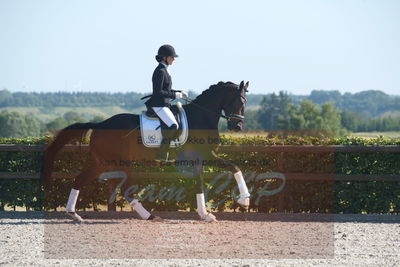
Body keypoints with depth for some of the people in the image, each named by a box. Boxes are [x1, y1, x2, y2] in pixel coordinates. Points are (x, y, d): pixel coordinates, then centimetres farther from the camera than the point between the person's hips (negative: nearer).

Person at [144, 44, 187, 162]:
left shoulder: (164, 70, 16)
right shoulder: (160, 71, -15)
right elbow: (158, 92, -21)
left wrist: (179, 92, 11)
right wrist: (175, 95, -18)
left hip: (164, 105, 10)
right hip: (158, 106, -10)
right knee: (173, 126, -23)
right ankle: (162, 155, -19)